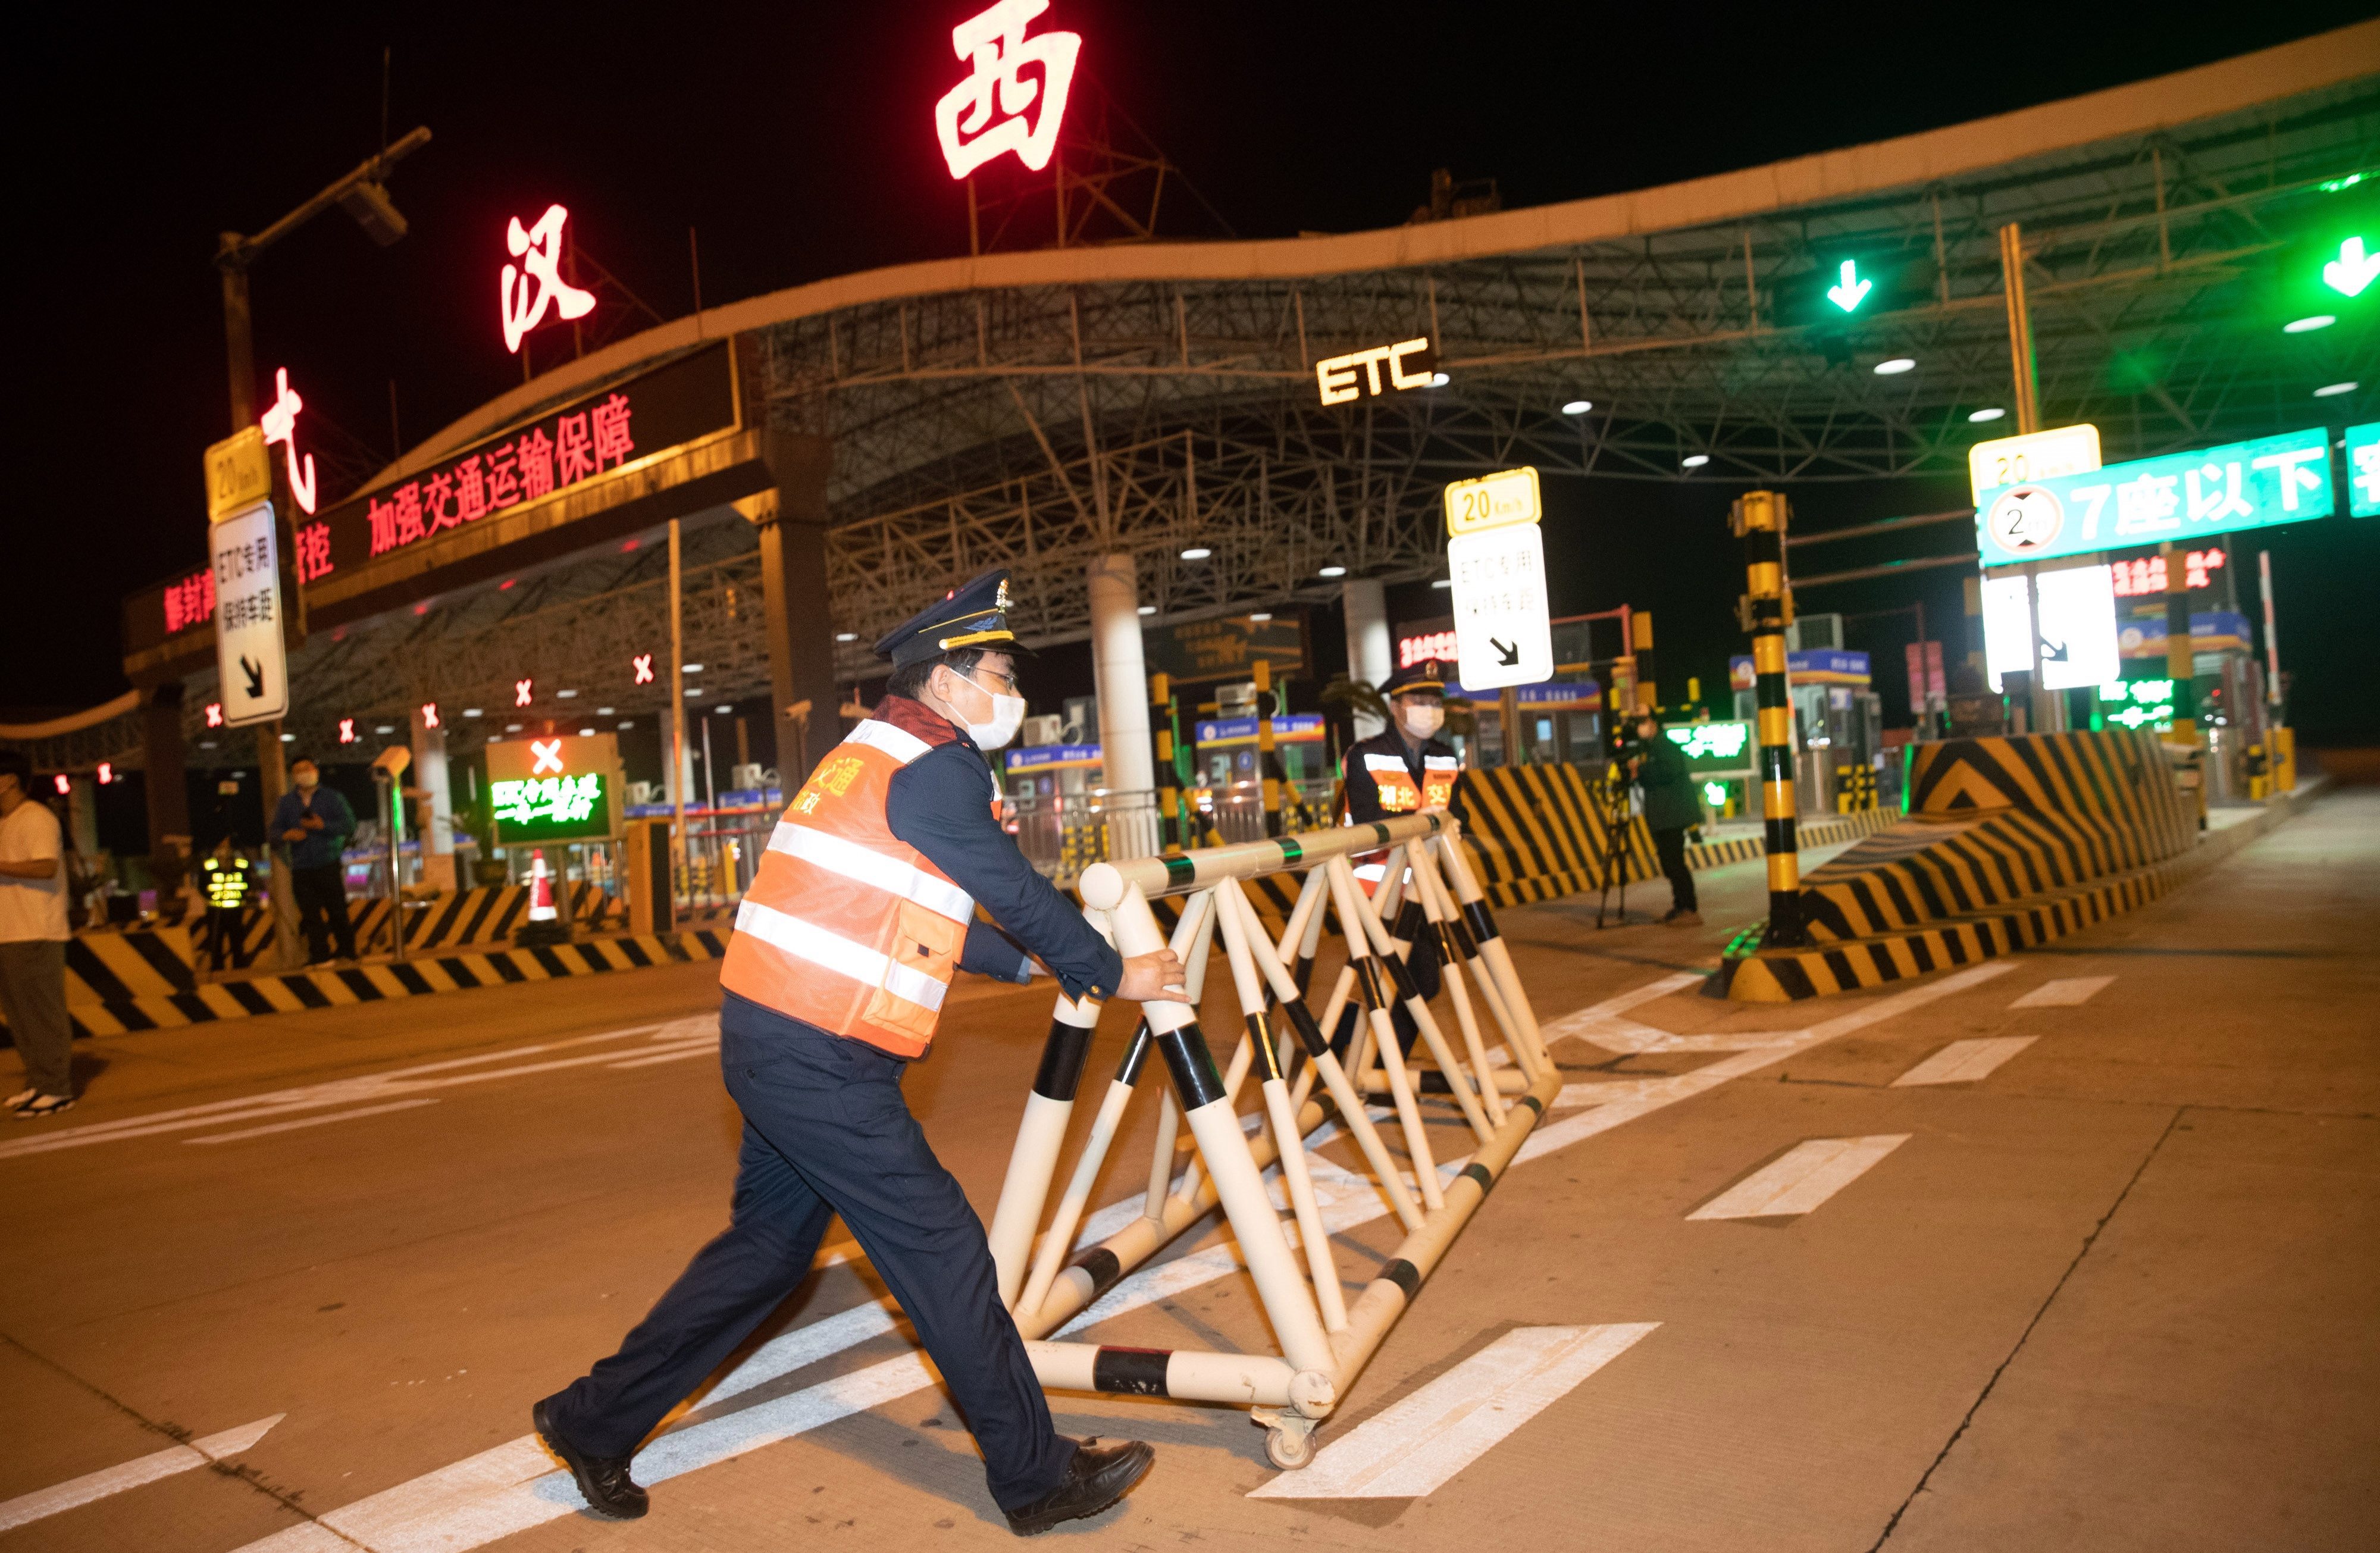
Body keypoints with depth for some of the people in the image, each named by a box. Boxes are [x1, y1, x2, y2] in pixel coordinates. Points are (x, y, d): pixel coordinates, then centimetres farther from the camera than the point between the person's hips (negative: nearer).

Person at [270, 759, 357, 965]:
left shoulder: (332, 797, 6)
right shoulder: (285, 802, 14)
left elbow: (349, 824, -3)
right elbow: (276, 830, 10)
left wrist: (323, 826, -16)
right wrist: (287, 835, -11)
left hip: (329, 865, -2)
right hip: (301, 868, 2)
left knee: (337, 910, -2)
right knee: (310, 914, -1)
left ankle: (348, 953, 9)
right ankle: (320, 956, 4)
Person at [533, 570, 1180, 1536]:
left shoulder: (877, 754, 17)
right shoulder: (933, 766, -13)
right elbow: (1017, 894, -8)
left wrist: (1034, 965, 22)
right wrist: (1110, 975, 5)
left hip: (776, 1044, 10)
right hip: (822, 1061, -10)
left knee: (767, 1246, 20)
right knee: (942, 1252, -2)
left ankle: (596, 1421, 31)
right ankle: (1036, 1475, 10)